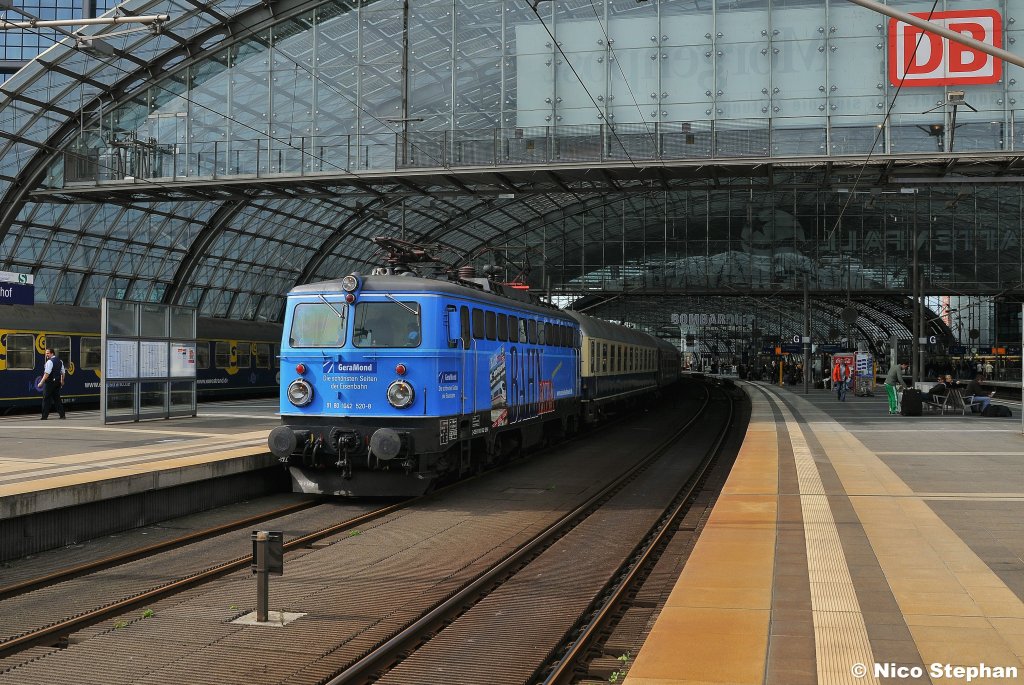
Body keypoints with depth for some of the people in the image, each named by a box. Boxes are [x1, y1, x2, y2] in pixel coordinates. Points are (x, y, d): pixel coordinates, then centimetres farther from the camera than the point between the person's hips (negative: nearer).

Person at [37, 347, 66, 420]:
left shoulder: (50, 362, -15)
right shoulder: (59, 361, 11)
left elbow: (47, 374, -21)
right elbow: (62, 372, 17)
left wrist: (41, 382, -20)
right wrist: (62, 381, 28)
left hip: (50, 382, -8)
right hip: (58, 382, 8)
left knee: (46, 399, -1)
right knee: (57, 398, 13)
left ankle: (44, 416, 0)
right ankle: (62, 414, 9)